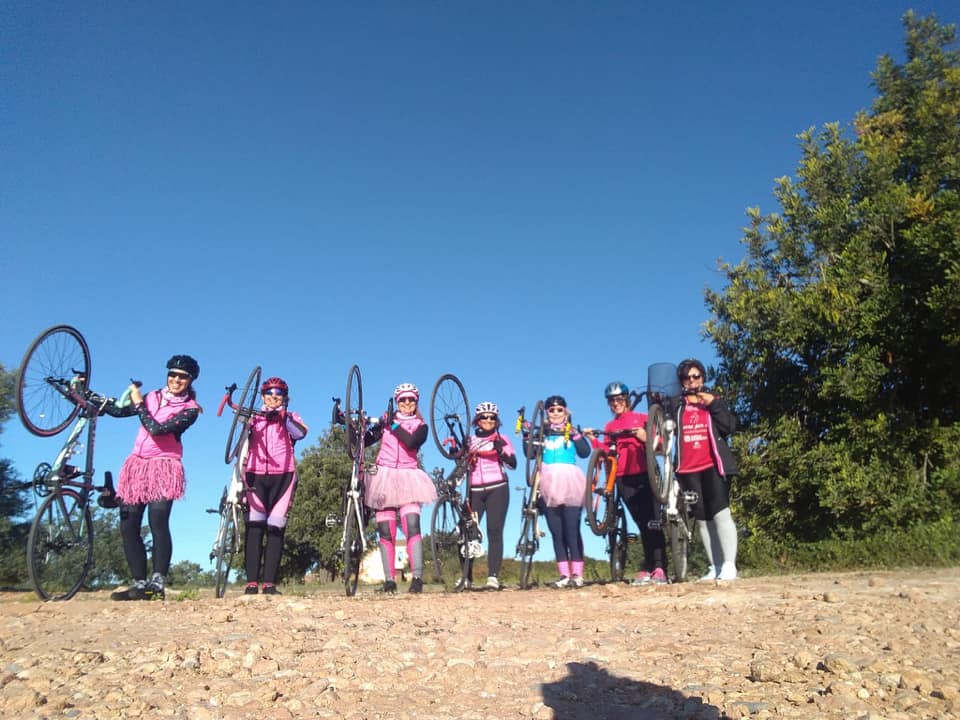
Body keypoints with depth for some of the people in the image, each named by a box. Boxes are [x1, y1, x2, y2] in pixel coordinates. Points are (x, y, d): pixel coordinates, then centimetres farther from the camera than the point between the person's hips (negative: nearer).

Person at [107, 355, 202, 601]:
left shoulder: (190, 410, -3)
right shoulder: (153, 396, 15)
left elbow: (156, 428, -14)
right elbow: (119, 411, 13)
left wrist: (139, 403, -6)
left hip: (163, 468, -6)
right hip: (137, 465, 6)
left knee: (158, 524, -19)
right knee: (128, 527, 2)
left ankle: (158, 582, -17)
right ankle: (140, 583, 8)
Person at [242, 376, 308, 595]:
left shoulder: (291, 418, 16)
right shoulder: (254, 417, 20)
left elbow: (301, 433, -5)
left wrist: (283, 416, -17)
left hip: (282, 476, 0)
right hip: (256, 475, 0)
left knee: (275, 530, -4)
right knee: (254, 528, -8)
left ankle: (269, 583, -3)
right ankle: (251, 583, -9)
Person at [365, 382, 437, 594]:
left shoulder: (420, 426, 10)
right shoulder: (386, 420, 13)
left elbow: (411, 442, -12)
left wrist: (393, 425, -13)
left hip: (407, 477, -1)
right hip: (383, 477, 1)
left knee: (412, 527, -16)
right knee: (386, 532, -1)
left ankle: (417, 577, -19)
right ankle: (389, 580, 3)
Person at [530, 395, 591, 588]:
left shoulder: (572, 432, 13)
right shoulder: (542, 433, 16)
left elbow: (585, 452, -2)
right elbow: (530, 453, 3)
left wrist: (575, 434, -12)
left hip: (570, 485, -2)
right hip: (549, 486, 2)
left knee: (572, 531, -7)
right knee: (556, 533, 3)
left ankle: (577, 574, -3)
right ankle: (564, 575, 7)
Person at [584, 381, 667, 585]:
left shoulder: (642, 418, 9)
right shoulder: (609, 427, 17)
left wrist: (646, 438, -15)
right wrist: (594, 440, -5)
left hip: (645, 475, -3)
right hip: (623, 479, 3)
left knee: (652, 521, -10)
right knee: (642, 524, 4)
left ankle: (658, 568, -12)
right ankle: (648, 569, 8)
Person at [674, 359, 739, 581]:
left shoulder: (715, 400, 12)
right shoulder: (677, 405, 15)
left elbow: (729, 426, -1)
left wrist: (713, 404, -11)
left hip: (713, 466, -2)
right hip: (688, 469, 2)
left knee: (720, 512, -14)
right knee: (702, 519, 4)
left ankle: (729, 565, -12)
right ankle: (715, 567, 10)